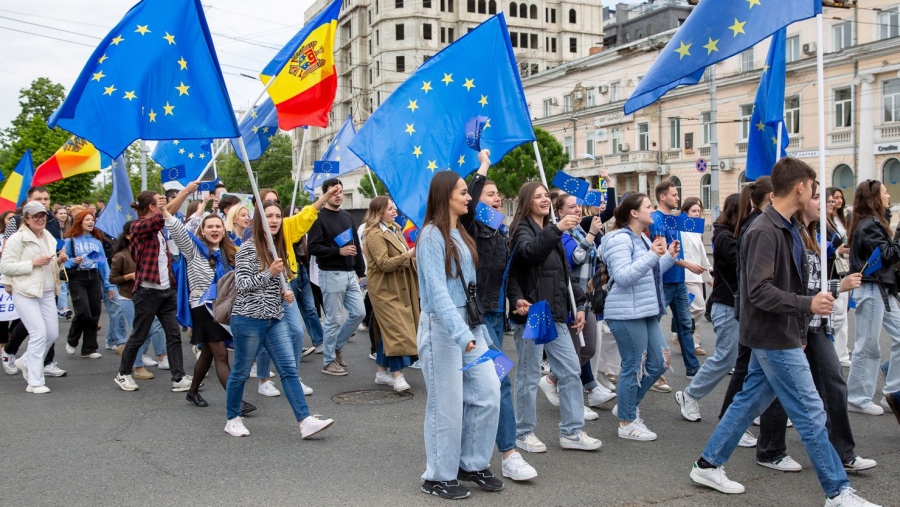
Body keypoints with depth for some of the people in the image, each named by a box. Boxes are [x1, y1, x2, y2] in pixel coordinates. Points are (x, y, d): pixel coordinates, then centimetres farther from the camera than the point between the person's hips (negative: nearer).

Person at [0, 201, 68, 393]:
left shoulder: (49, 237, 14)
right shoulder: (17, 238, -8)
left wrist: (59, 261, 3)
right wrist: (33, 263, -19)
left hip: (47, 292, 7)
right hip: (25, 292, -7)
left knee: (53, 333, 6)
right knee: (39, 333, -12)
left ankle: (25, 361, 31)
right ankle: (34, 382, -3)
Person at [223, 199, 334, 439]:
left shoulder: (278, 247, 12)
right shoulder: (248, 248, -9)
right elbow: (241, 284, -15)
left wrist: (285, 292, 5)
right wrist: (269, 273, -24)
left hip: (276, 319, 6)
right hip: (249, 319, -6)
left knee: (289, 369, -3)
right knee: (241, 372, 6)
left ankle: (306, 421, -7)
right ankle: (233, 420, 23)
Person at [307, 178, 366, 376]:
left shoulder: (347, 217, 15)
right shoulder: (319, 218, -7)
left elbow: (356, 245, 18)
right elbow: (313, 248, -15)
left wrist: (361, 272, 15)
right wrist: (338, 251, -23)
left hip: (350, 274, 7)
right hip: (331, 274, -7)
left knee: (359, 313, 6)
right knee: (333, 319, -2)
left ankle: (336, 346, 24)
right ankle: (329, 361, 11)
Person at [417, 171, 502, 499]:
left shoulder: (461, 234, 14)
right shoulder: (432, 234, -12)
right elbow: (437, 290, -20)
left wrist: (477, 328, 13)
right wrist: (461, 334, -28)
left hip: (470, 322, 8)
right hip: (442, 326, -8)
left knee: (488, 393, 5)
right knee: (447, 404, 0)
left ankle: (473, 464, 21)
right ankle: (438, 477, 16)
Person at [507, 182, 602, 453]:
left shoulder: (552, 232, 18)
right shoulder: (522, 230, -6)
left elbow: (566, 272, 20)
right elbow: (530, 252, -31)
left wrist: (578, 304, 12)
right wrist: (557, 229, -43)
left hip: (556, 315, 8)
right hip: (531, 314, -8)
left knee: (571, 371, 6)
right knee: (529, 376, 1)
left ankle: (572, 431, 14)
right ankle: (524, 433, 14)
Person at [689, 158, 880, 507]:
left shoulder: (788, 228, 10)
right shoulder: (765, 232, -20)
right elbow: (759, 291, -25)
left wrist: (799, 329, 16)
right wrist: (808, 305, -21)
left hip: (780, 335, 10)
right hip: (774, 338, -10)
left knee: (749, 401, 15)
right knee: (811, 413, -1)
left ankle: (708, 465, 25)